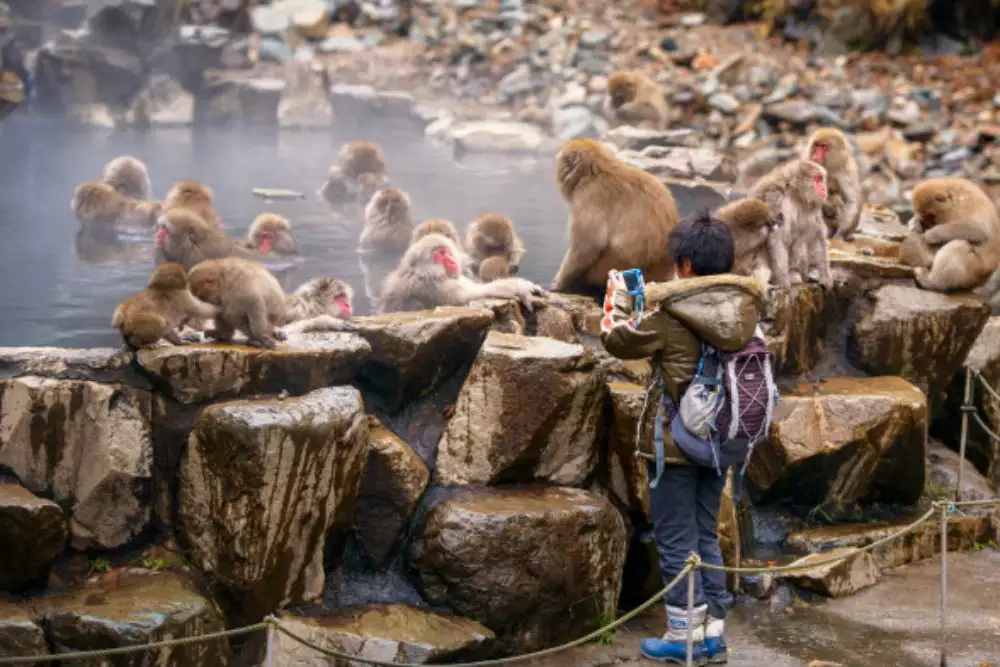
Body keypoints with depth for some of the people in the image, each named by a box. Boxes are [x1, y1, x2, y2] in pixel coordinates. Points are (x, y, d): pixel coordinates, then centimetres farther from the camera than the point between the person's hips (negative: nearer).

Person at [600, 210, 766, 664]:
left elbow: (616, 337, -4)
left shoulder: (670, 313, -18)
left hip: (675, 443, -6)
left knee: (677, 541, 4)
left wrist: (618, 292, 14)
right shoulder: (743, 309, -1)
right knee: (705, 536, 16)